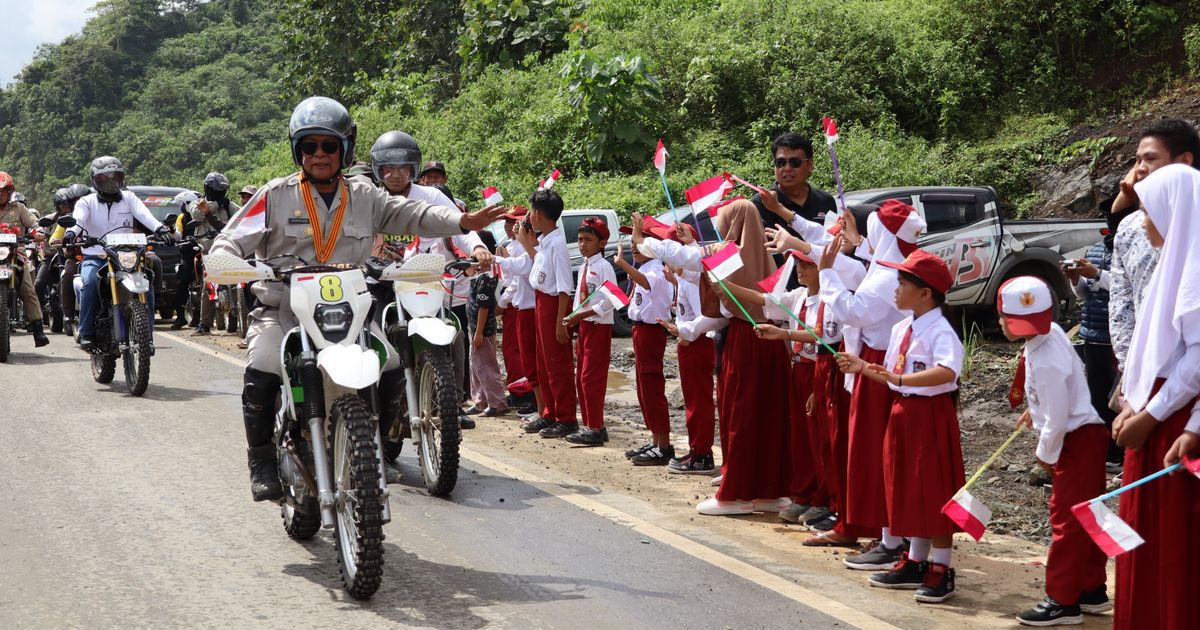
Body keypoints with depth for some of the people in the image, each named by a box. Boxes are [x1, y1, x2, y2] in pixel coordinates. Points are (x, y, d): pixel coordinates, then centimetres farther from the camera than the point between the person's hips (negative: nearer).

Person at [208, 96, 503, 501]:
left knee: (392, 369, -12)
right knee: (262, 371, -28)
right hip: (282, 310, -3)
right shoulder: (276, 196, 3)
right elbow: (233, 238, -1)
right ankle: (262, 461, -8)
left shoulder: (365, 198, 11)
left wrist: (463, 221, -11)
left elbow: (411, 214, 4)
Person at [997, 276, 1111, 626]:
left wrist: (1045, 453, -9)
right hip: (1085, 436, 10)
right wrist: (1034, 411, 26)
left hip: (1078, 441, -10)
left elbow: (1057, 420, -25)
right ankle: (1092, 591, 28)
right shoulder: (1050, 332, 0)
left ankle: (1062, 601, 5)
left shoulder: (1046, 362, -29)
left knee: (1066, 518, -3)